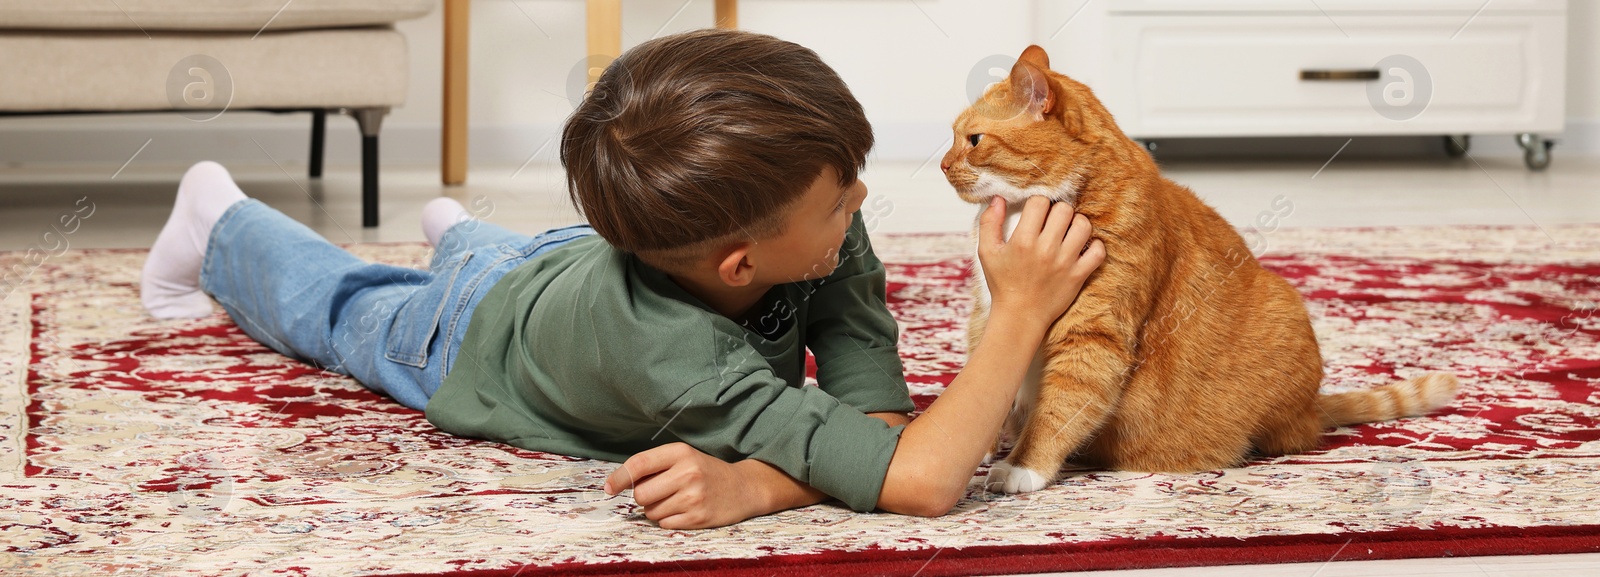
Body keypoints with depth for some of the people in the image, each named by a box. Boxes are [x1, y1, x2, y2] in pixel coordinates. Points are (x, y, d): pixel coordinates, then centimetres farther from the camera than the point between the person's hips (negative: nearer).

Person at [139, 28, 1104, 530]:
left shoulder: (831, 236, -42)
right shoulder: (666, 356, -56)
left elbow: (879, 416, -42)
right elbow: (916, 481, -62)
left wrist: (750, 483, -59)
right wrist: (1021, 316, -62)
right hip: (474, 341, -3)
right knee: (339, 306, 31)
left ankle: (460, 233, 70)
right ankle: (220, 220, 58)